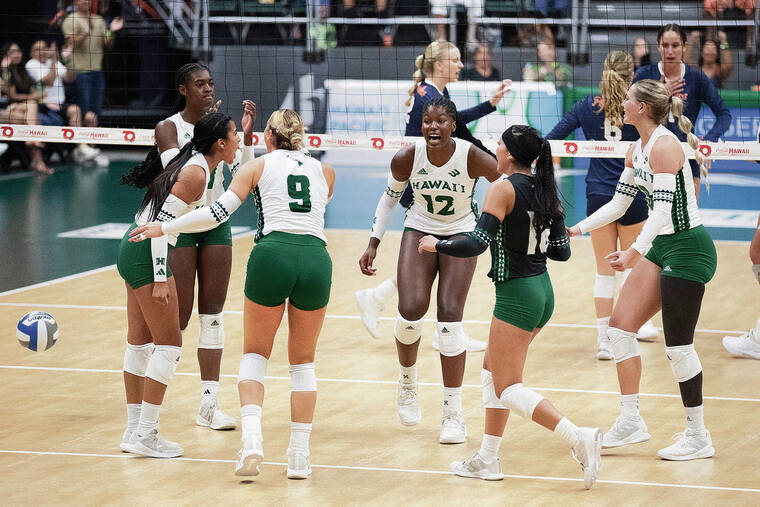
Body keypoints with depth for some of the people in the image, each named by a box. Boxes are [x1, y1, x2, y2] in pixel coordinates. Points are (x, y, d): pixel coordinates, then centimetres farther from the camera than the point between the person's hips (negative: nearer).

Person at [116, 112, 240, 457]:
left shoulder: (195, 165, 9)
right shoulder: (196, 174, -18)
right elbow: (161, 222, -21)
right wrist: (160, 278, -22)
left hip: (133, 249, 10)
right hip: (147, 254, -10)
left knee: (139, 343, 13)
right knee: (169, 345, -6)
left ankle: (134, 430, 18)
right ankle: (145, 435, -5)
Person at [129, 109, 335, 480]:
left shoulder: (259, 165, 13)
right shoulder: (324, 171, 21)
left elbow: (219, 212, 3)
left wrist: (163, 228, 11)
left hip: (272, 254, -2)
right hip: (317, 259, 2)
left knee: (255, 354, 14)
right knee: (303, 362, 16)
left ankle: (252, 438, -8)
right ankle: (299, 457, 11)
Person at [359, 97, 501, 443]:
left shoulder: (472, 157, -23)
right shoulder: (406, 158, -17)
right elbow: (389, 197, 2)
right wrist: (374, 243, 1)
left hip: (461, 235, -1)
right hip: (419, 231, 1)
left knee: (449, 318, -14)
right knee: (410, 311, -17)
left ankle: (453, 414, -5)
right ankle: (407, 383, 15)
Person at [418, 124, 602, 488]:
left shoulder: (504, 188, -15)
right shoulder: (544, 189, 7)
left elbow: (476, 243, -22)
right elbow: (562, 250, 10)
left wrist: (436, 244, -7)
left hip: (516, 294, -9)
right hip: (542, 291, 9)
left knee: (508, 388, -4)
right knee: (492, 369, 20)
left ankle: (579, 437, -19)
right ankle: (488, 460, 21)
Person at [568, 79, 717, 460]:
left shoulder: (664, 146, -19)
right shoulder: (637, 149, 10)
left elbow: (663, 209, -27)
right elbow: (619, 203, 19)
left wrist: (636, 251, -33)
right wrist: (575, 229, 15)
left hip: (688, 248, -10)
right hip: (662, 247, 10)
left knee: (678, 345, -6)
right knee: (620, 326, 5)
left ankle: (698, 437, 5)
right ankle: (631, 421, 10)